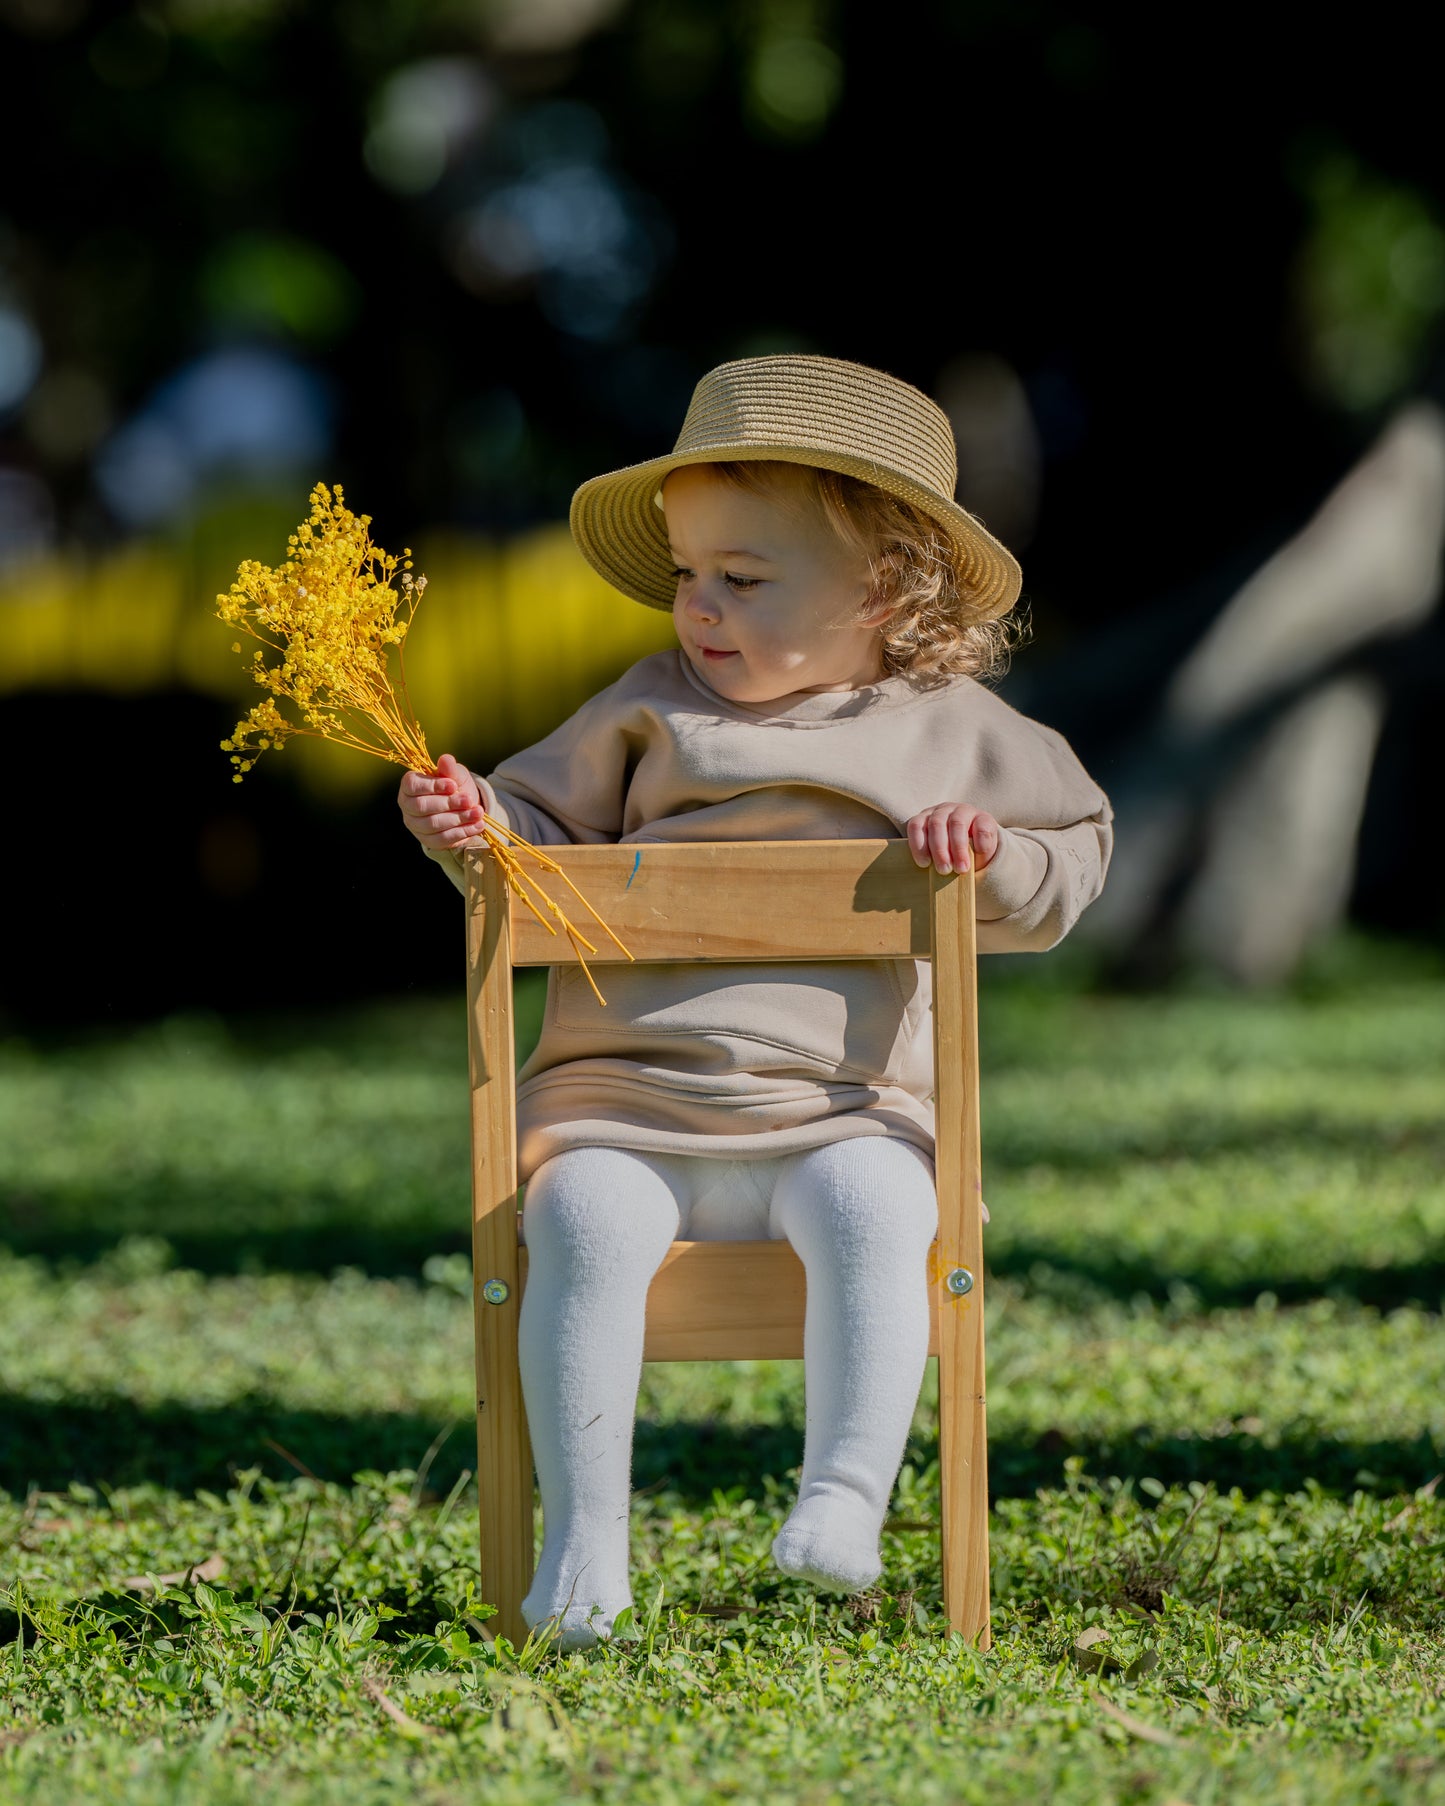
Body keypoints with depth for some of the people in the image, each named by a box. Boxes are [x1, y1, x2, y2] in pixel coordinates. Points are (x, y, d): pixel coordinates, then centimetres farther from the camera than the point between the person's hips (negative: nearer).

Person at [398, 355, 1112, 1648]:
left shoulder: (953, 730, 10)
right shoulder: (654, 708, 13)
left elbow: (1075, 852, 18)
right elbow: (545, 839, 17)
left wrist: (992, 862, -4)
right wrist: (474, 822, -5)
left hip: (836, 1114, -1)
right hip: (623, 1107, 1)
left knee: (871, 1213, -35)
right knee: (587, 1225, -31)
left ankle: (847, 1500, -35)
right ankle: (583, 1542, -29)